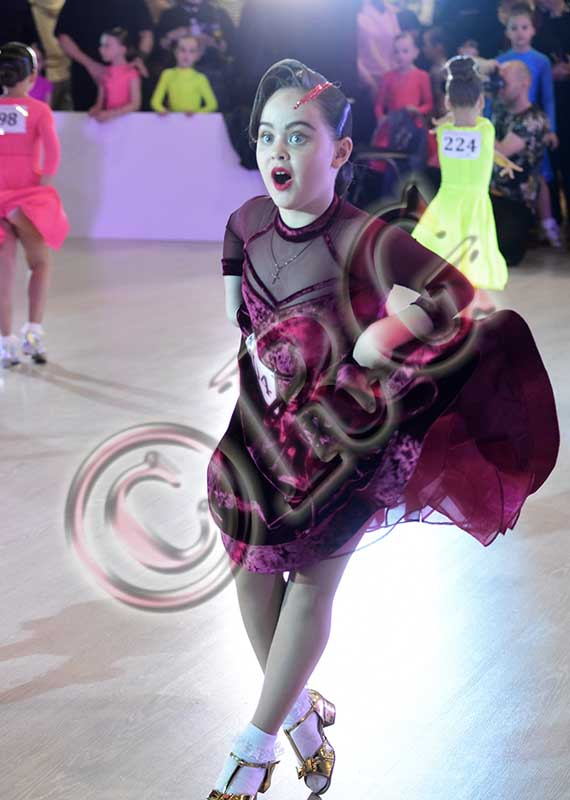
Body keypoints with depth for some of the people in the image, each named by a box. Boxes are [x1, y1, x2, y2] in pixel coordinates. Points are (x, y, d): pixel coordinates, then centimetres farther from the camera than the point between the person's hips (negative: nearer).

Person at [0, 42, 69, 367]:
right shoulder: (38, 109, -4)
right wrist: (46, 178, -8)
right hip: (29, 195, -2)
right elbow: (51, 145, -20)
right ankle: (34, 330, -2)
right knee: (41, 263, 14)